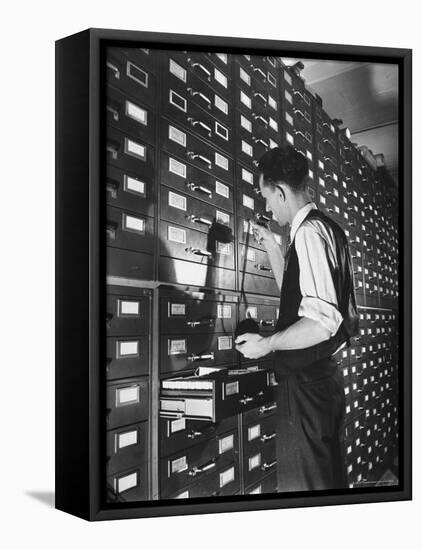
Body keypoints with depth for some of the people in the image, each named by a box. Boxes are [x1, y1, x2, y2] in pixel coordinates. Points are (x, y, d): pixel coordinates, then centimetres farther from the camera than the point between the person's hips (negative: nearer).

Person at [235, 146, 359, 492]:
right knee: (331, 479, 20)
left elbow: (323, 321, -26)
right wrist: (271, 245, 21)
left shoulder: (309, 231, -17)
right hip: (324, 375, 10)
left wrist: (266, 344, -15)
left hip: (305, 382, -10)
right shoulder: (326, 228, 14)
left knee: (303, 484, 2)